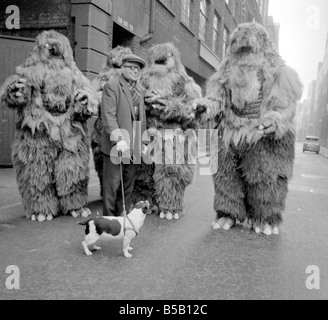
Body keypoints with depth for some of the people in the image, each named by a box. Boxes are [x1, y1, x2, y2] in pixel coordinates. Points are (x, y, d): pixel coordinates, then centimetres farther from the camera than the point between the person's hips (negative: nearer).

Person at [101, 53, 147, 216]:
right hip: (116, 145, -7)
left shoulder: (139, 89, 18)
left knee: (128, 186, 12)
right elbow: (108, 115, -14)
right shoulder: (112, 85, -5)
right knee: (112, 186, -1)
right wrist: (118, 139, -23)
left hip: (134, 146, 7)